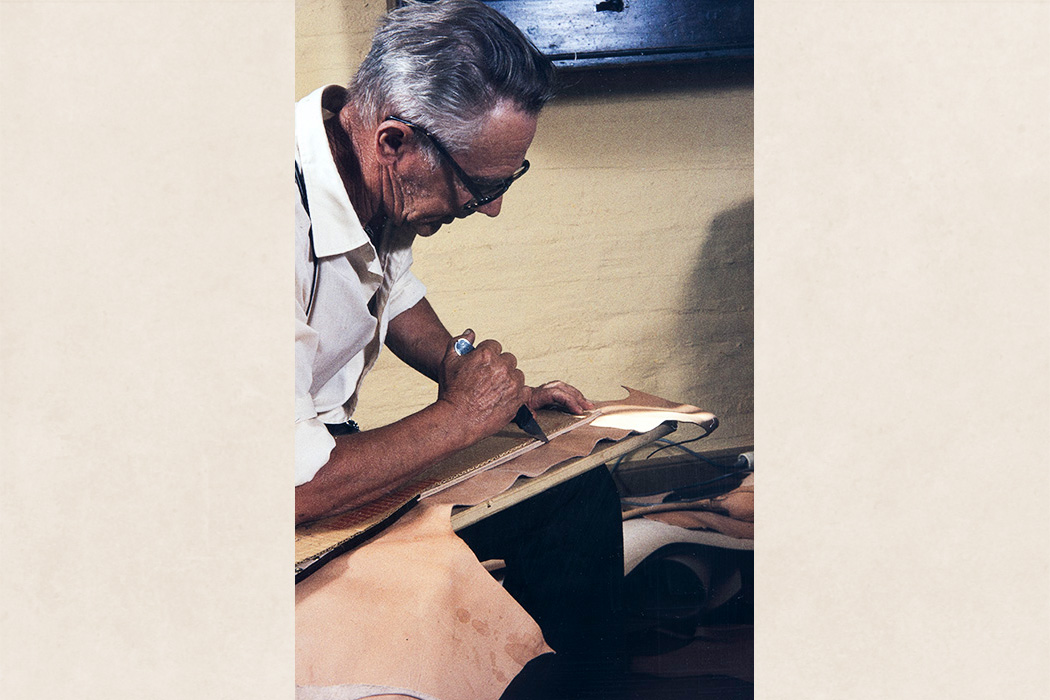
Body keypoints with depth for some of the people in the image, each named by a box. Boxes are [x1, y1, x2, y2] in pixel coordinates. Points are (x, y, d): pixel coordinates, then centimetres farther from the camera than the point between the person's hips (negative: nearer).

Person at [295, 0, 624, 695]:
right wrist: (460, 417, -22)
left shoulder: (383, 187, -4)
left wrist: (481, 383, 5)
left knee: (581, 492, 5)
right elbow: (295, 487, -34)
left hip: (339, 446, 9)